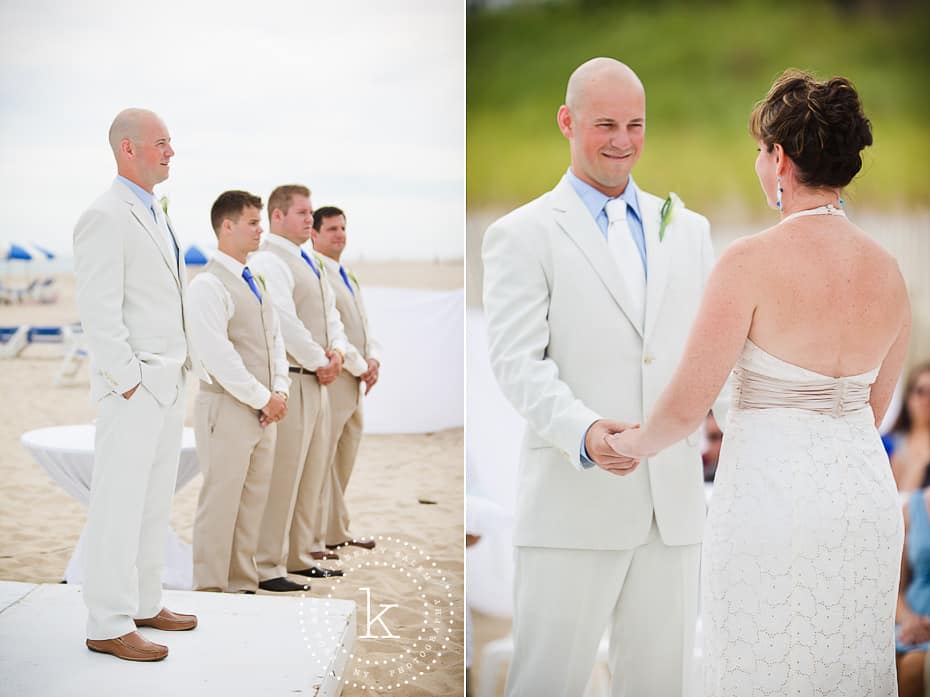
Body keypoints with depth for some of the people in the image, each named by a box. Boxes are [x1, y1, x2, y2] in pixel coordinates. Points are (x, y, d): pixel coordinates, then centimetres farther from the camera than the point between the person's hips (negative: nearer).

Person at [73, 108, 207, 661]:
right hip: (132, 387, -9)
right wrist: (129, 382, -18)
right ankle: (108, 626, 1)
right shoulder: (105, 218, -13)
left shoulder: (157, 215, 17)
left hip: (169, 385, 9)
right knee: (119, 506, -4)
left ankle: (144, 603, 25)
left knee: (156, 502, 14)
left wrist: (191, 365, 16)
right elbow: (100, 312, -18)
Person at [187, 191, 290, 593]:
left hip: (263, 411, 8)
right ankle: (209, 589, 3)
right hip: (227, 409, -8)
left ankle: (242, 586, 19)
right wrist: (263, 398, -14)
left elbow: (274, 338, 17)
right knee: (220, 504, -4)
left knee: (253, 503, 11)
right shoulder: (208, 285, -12)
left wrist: (280, 390, 2)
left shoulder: (255, 283, 17)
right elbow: (219, 355, -18)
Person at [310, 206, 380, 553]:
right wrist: (360, 366, -14)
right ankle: (317, 538, -1)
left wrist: (373, 359, 1)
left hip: (356, 381, 10)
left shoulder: (349, 277, 19)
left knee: (345, 459, 13)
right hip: (331, 380, -9)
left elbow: (363, 323, 19)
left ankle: (337, 531, 21)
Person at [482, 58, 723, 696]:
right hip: (575, 500, -4)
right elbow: (518, 362, -9)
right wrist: (583, 431, -26)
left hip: (675, 500, 5)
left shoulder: (688, 229, 17)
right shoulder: (522, 235, 1)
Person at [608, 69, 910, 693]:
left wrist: (630, 444, 6)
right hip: (868, 497, 6)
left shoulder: (752, 261, -16)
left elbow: (686, 408, -14)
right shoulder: (888, 271, 2)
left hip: (771, 498, -6)